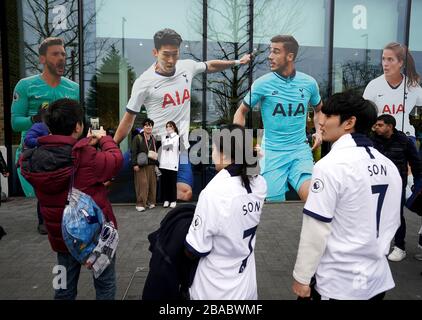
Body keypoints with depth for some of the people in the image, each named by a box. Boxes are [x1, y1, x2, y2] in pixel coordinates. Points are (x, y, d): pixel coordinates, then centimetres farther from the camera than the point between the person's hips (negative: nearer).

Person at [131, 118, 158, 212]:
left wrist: (156, 163, 17)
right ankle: (140, 204, -1)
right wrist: (135, 164, -15)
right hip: (141, 165, -6)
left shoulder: (153, 139, 16)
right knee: (142, 184, -8)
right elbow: (133, 152, -9)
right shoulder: (137, 138, -5)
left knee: (152, 184, 7)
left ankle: (150, 201, 19)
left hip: (151, 165, 6)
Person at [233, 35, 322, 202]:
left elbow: (318, 109, 23)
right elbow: (241, 111, 5)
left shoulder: (309, 83, 3)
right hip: (272, 152, -1)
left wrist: (318, 131, 6)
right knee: (275, 201, 1)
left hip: (300, 151, 2)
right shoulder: (262, 83, -4)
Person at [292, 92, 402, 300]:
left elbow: (315, 230, -19)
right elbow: (392, 222, 10)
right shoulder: (388, 165, 2)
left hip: (337, 282, -6)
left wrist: (301, 277, -9)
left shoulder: (330, 165, -19)